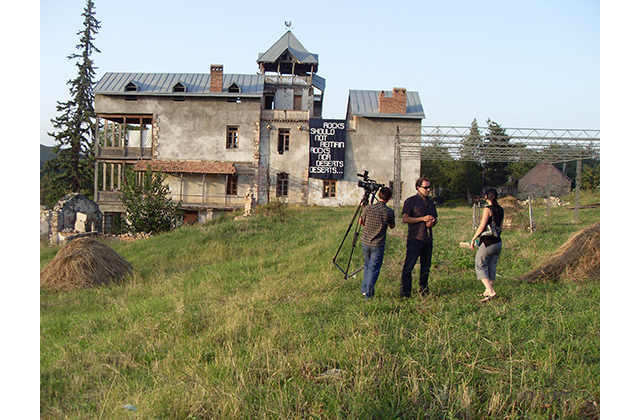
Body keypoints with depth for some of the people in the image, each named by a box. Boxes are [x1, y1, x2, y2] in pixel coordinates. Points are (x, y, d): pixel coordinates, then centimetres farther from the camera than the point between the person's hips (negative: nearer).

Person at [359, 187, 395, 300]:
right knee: (374, 269, 4)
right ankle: (368, 294, 0)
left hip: (365, 243, 3)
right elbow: (392, 226, 8)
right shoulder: (389, 212, -11)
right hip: (378, 245, -3)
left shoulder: (368, 208, -10)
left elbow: (361, 222, 5)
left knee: (367, 265, 22)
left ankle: (364, 289, 29)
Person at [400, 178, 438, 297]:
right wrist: (423, 219, -17)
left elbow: (435, 218, 25)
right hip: (415, 239, -6)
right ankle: (405, 292, 0)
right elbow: (405, 219, -13)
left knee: (426, 266, 10)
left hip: (428, 239, 6)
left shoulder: (430, 202, 16)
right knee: (408, 266, -5)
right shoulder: (411, 201, -4)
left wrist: (432, 222, 0)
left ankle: (424, 289, 21)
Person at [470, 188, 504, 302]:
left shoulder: (488, 209, -13)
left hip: (487, 243, -7)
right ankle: (488, 291, 24)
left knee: (480, 267, 2)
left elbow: (482, 226, -16)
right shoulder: (501, 210, 8)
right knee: (492, 267, 16)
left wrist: (473, 239, -7)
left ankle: (490, 291, -11)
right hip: (498, 242, 7)